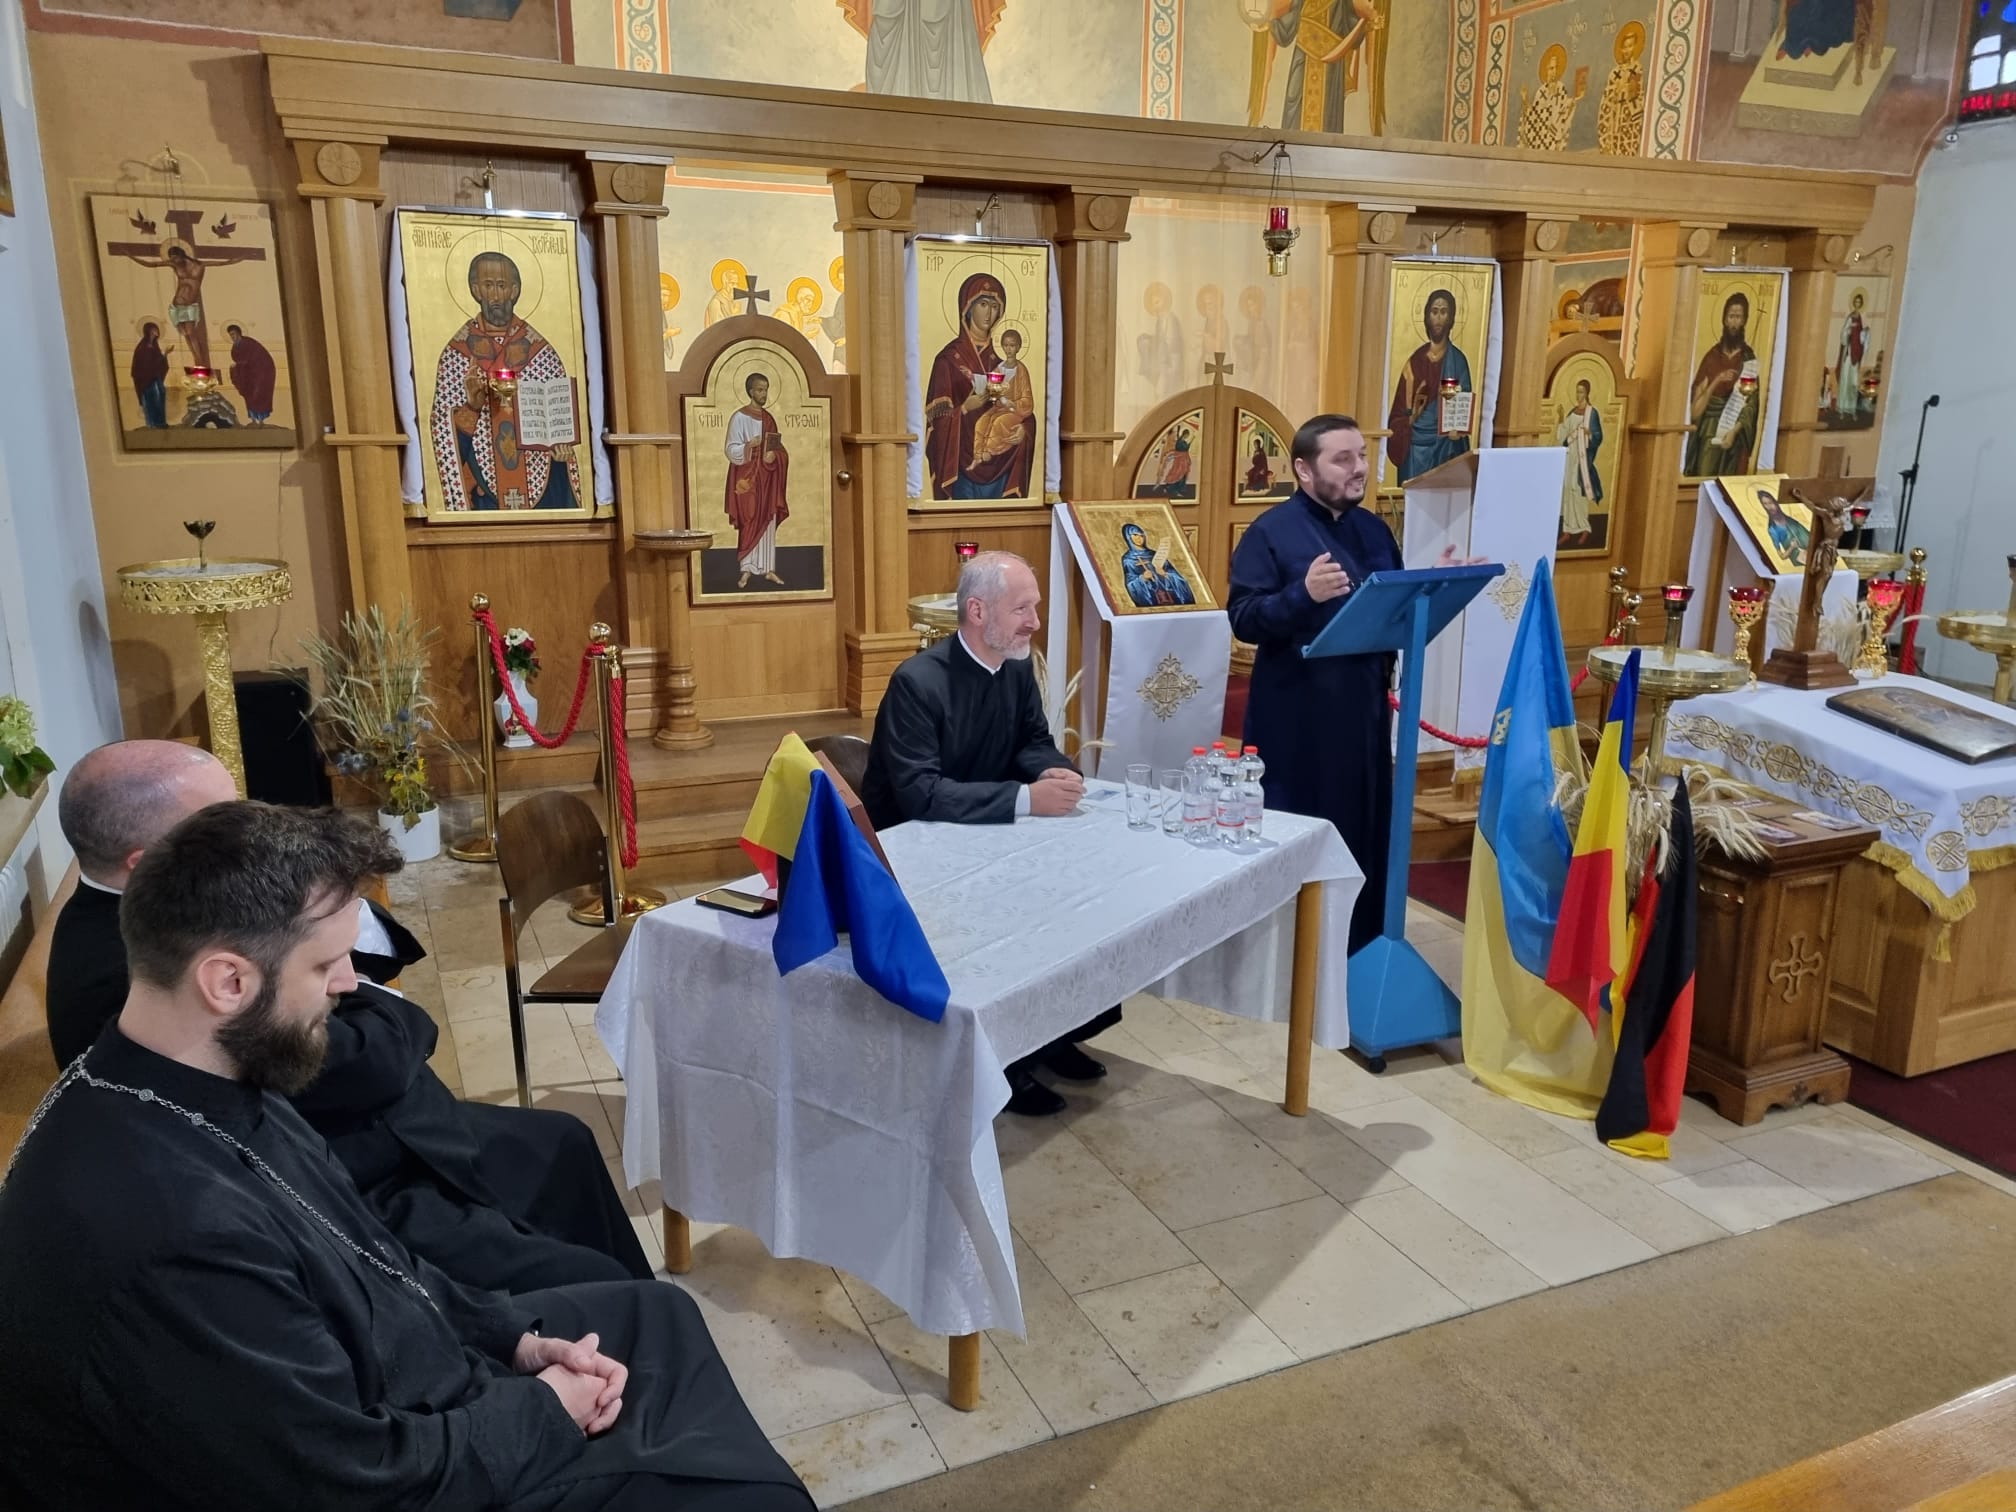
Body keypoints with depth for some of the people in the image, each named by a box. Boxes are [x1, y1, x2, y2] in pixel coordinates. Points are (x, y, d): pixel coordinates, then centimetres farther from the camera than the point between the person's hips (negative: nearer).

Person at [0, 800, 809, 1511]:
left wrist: (514, 1339, -1)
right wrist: (541, 1410, -13)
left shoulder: (212, 1082, -7)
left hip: (390, 1391, 9)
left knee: (653, 1312, 19)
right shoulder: (166, 1230, -37)